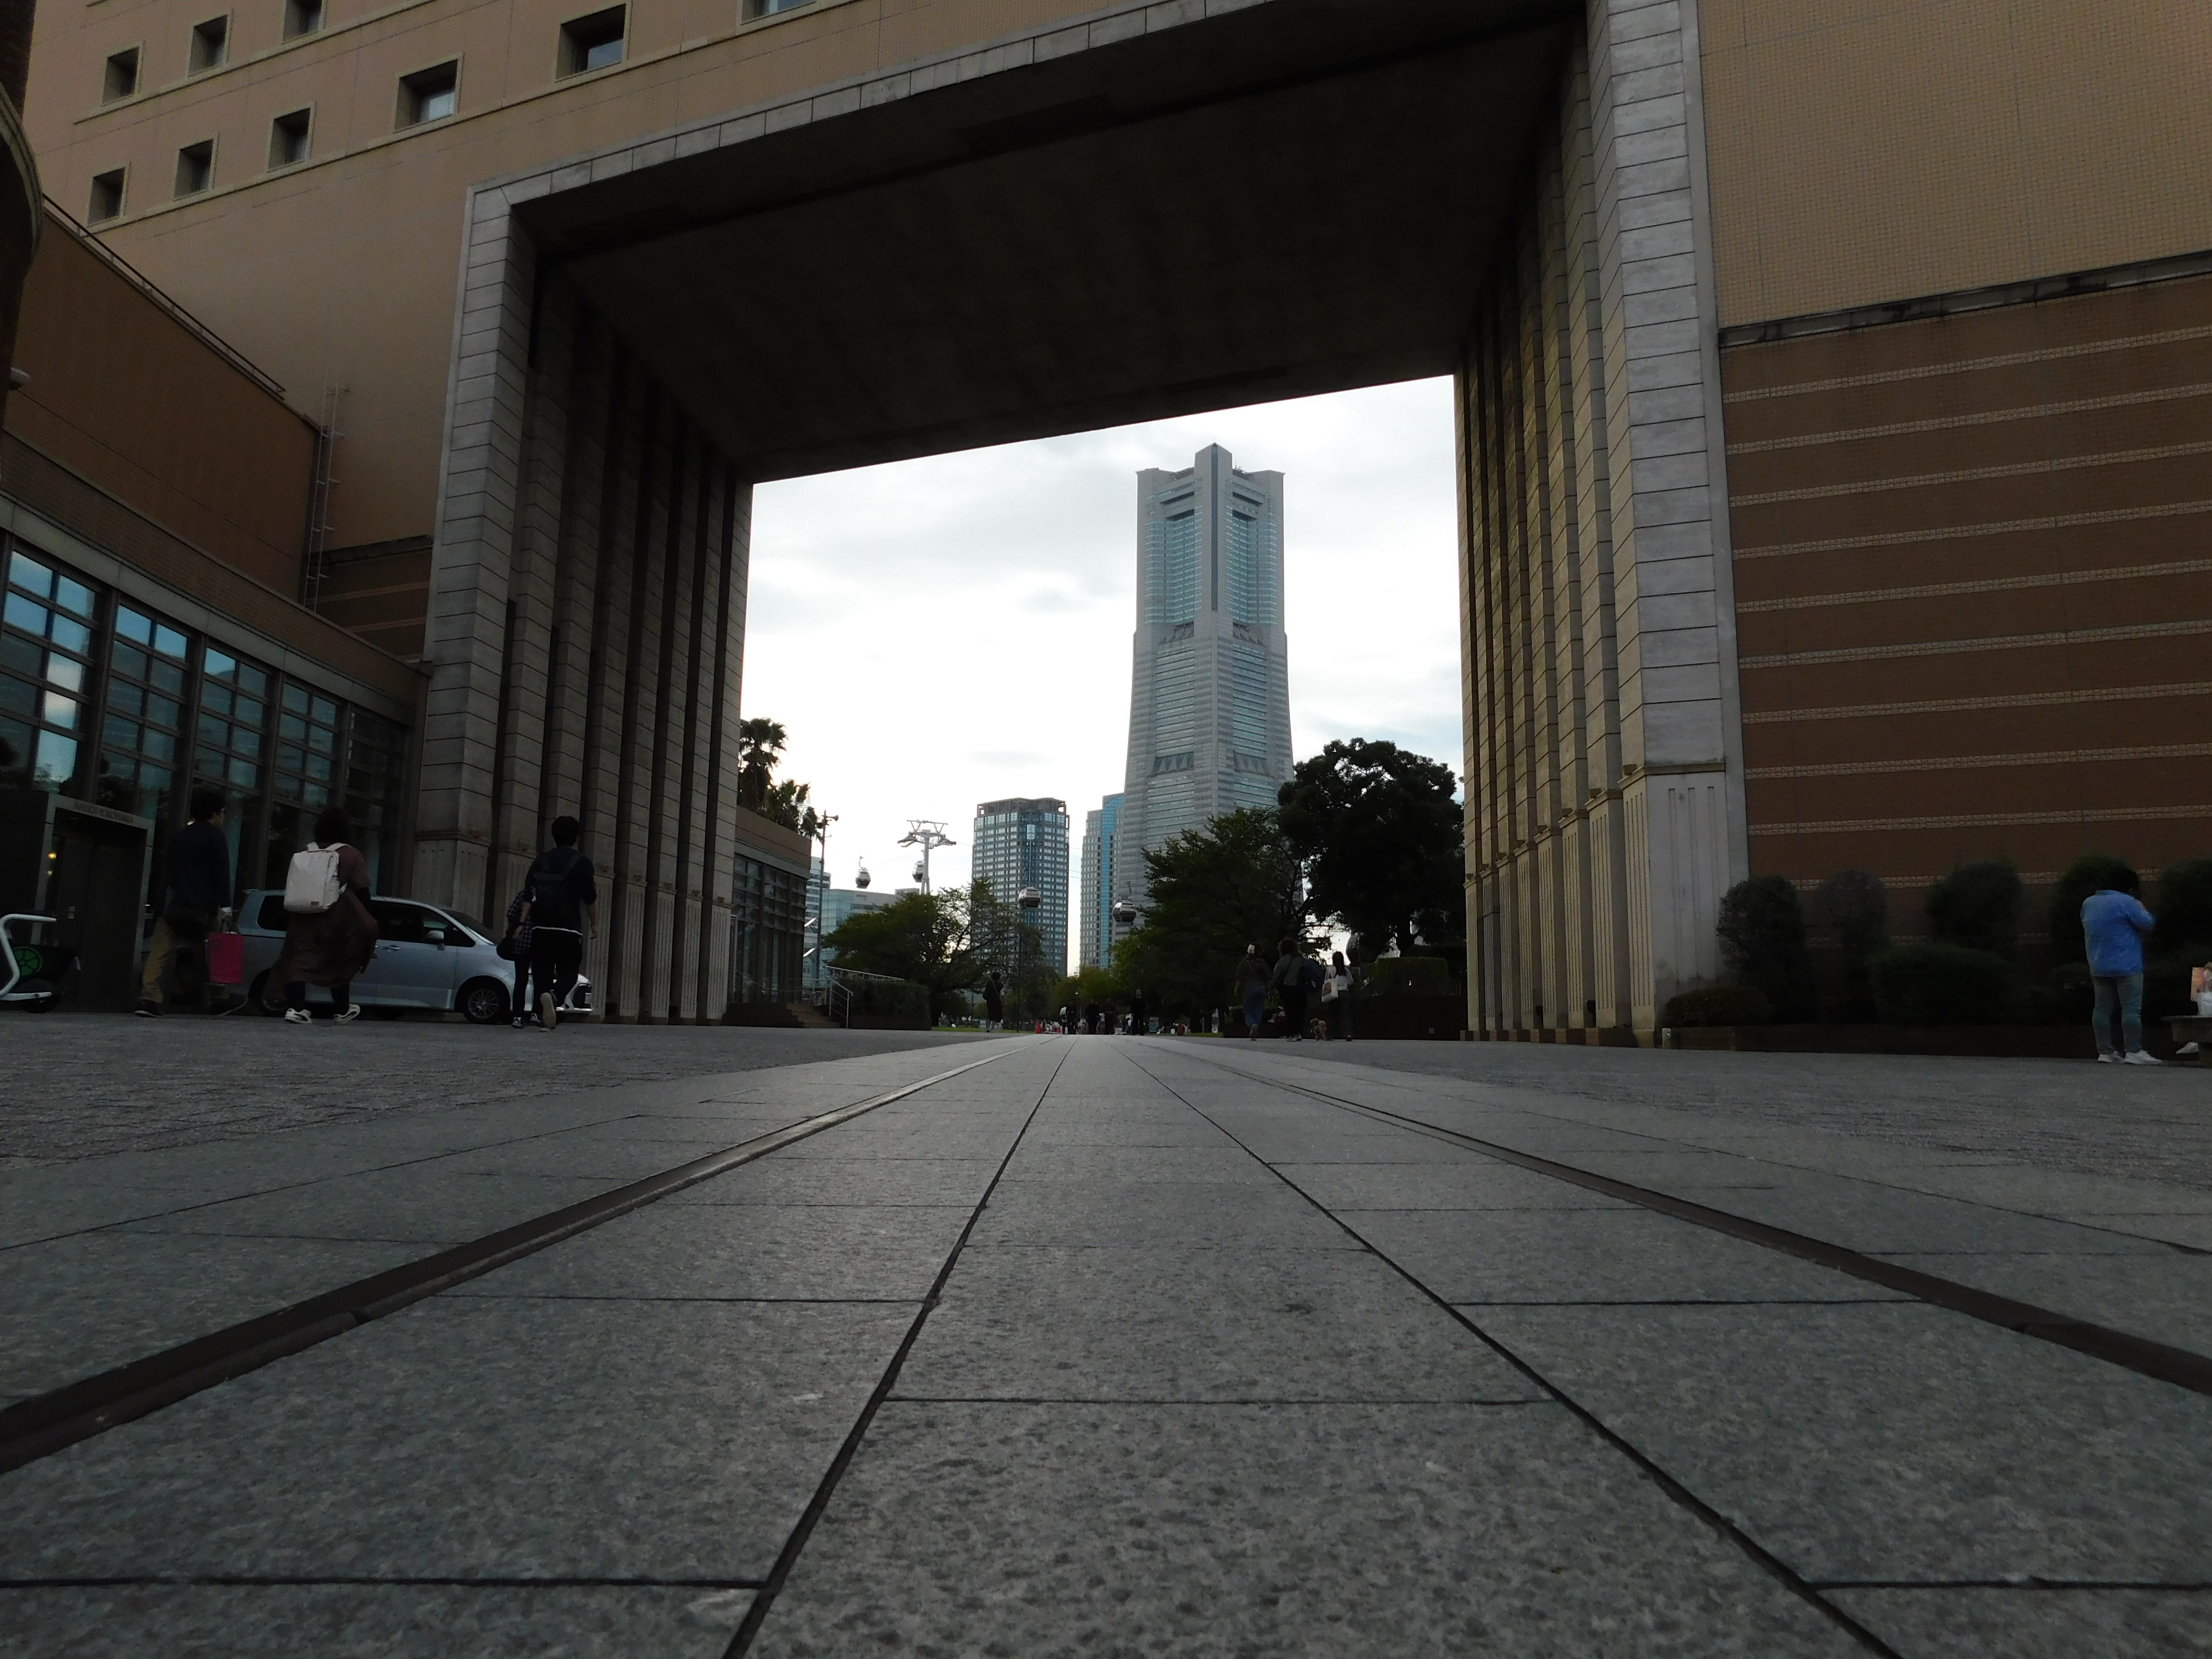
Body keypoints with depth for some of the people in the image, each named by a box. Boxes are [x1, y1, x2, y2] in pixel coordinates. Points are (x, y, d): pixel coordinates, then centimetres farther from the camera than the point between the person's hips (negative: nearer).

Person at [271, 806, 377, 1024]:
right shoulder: (352, 855, -2)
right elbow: (362, 892, -6)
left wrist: (289, 919, 23)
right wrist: (366, 922, 0)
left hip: (304, 918, 2)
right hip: (337, 919, -2)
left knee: (299, 961, -3)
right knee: (340, 964, 12)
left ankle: (295, 1007, -19)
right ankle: (343, 1010, 22)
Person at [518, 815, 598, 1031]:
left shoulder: (540, 861, 11)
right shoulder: (582, 863, -1)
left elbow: (528, 895, 10)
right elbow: (590, 898, -2)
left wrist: (522, 922, 15)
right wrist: (594, 924, 8)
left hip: (540, 929, 3)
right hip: (569, 930, -3)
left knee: (541, 971, 9)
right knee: (568, 971, 3)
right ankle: (555, 997, -27)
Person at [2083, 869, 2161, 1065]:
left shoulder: (2089, 903, 12)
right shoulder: (2126, 903, -11)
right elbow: (2148, 924, -9)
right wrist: (2141, 909, 9)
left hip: (2098, 968, 7)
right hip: (2126, 967, -7)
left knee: (2103, 1009, 6)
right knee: (2132, 1009, -4)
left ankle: (2105, 1052, 7)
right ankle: (2134, 1052, -6)